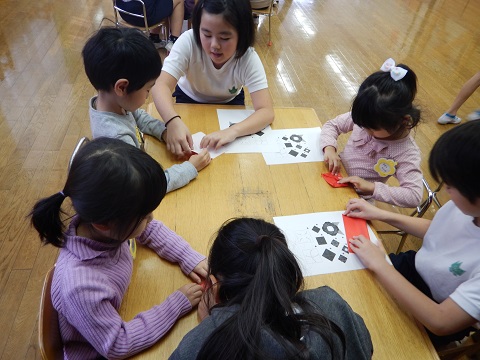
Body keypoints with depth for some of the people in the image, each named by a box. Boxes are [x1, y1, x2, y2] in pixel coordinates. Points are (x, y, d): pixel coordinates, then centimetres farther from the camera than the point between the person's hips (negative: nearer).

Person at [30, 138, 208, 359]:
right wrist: (177, 304, -24)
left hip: (123, 314, 5)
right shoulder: (80, 286, -40)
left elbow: (152, 230, -4)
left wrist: (189, 257, -15)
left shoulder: (101, 222, -23)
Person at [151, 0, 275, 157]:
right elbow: (161, 86, -40)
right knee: (181, 146, -20)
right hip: (190, 100, 0)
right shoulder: (189, 41, -32)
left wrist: (233, 131, -56)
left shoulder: (248, 58, -30)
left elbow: (266, 111, -37)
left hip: (230, 103, 1)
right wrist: (174, 121, -61)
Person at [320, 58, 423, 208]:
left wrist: (371, 186, -33)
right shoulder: (365, 117, -13)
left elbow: (414, 196, -27)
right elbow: (331, 125, -1)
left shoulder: (407, 152, -23)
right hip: (336, 173, 4)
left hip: (355, 198, -3)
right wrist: (329, 148, -21)